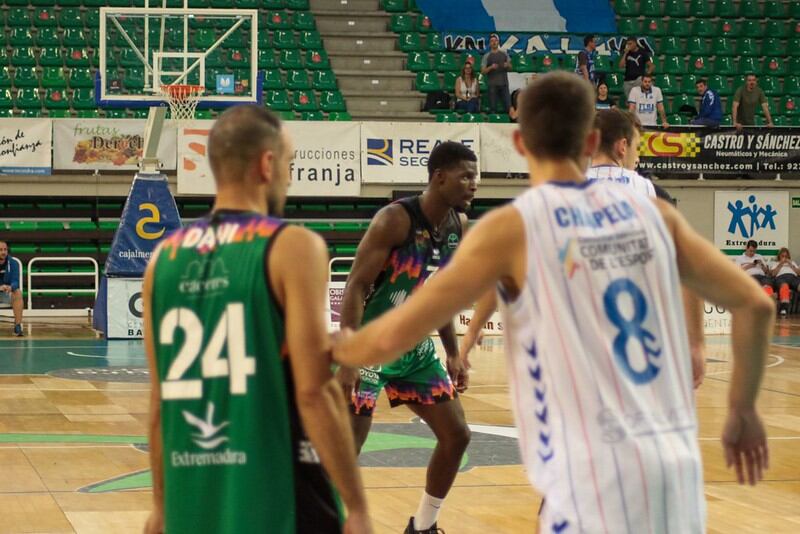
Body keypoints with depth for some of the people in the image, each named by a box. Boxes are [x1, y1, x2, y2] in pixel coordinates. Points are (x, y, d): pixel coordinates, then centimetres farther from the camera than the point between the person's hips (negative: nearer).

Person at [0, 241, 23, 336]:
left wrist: (10, 287, -39)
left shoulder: (13, 263, -7)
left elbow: (15, 282, -14)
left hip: (8, 293, 1)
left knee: (18, 293, -31)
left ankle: (17, 326, -33)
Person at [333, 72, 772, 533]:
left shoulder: (512, 227, -3)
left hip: (596, 476, -6)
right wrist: (743, 411, 24)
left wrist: (337, 349, 18)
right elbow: (755, 304, 12)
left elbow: (394, 337, -4)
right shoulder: (651, 212, 10)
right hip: (677, 462, 6)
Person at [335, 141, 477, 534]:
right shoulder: (396, 219, -22)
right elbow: (356, 286, -23)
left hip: (416, 347, 8)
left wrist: (453, 354, 13)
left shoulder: (459, 225, 1)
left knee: (456, 435, 8)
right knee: (345, 448, -11)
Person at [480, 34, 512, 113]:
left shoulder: (504, 54, 12)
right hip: (492, 85, -2)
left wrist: (507, 65, -6)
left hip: (504, 83, 3)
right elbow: (483, 71, -1)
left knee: (508, 106, -2)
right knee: (493, 108, -3)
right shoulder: (487, 56, 4)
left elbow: (510, 68, 17)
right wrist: (491, 67, -18)